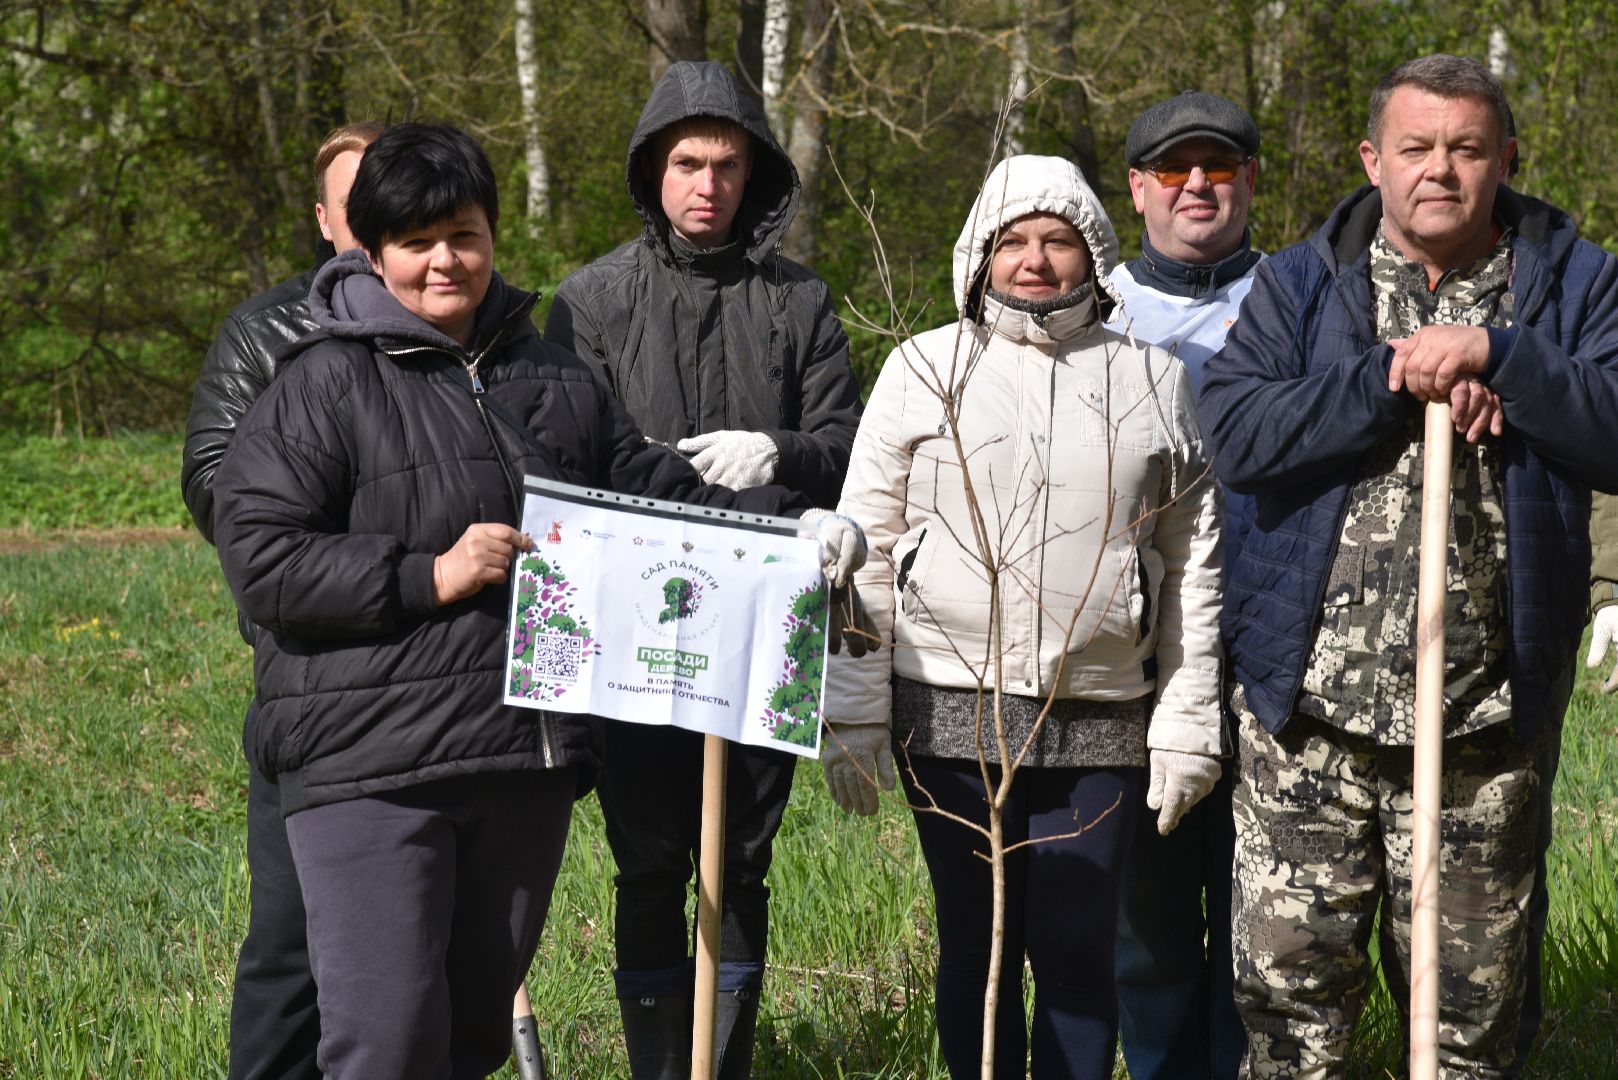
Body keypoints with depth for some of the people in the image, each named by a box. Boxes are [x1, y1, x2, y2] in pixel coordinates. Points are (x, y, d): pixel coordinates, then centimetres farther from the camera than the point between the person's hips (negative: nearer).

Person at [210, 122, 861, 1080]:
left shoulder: (555, 380, 14)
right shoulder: (326, 386, -5)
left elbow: (661, 490, 20)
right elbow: (258, 554, -11)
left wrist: (790, 524, 5)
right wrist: (429, 575, -17)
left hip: (529, 765, 6)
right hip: (370, 769, -6)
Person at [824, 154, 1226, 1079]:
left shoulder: (1154, 381, 8)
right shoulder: (925, 370, 5)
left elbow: (1194, 567, 9)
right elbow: (865, 548, 4)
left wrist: (1189, 723, 3)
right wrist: (853, 716, -1)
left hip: (1101, 723, 0)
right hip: (951, 715, 0)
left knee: (1077, 953, 2)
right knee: (976, 944, 8)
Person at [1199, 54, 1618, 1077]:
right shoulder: (1300, 284, 7)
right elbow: (1236, 433, -9)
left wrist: (1494, 357, -17)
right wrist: (1394, 381, -16)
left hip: (1486, 714, 0)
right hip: (1310, 707, 0)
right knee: (1290, 989, 1)